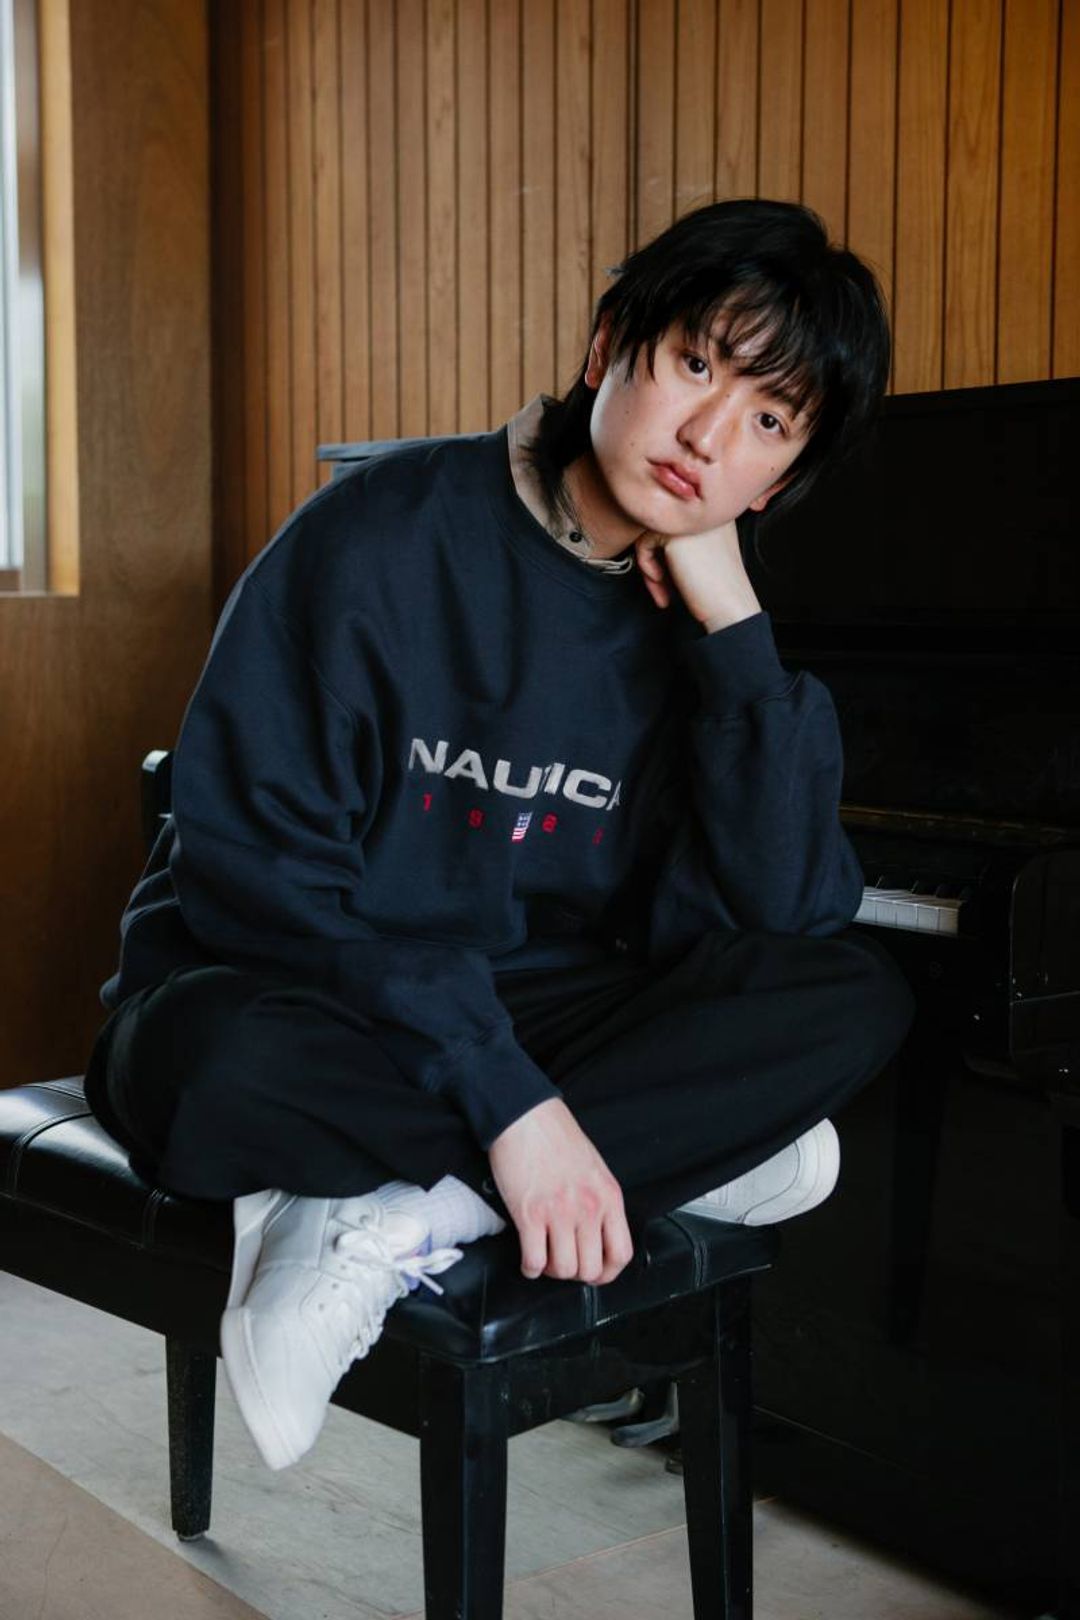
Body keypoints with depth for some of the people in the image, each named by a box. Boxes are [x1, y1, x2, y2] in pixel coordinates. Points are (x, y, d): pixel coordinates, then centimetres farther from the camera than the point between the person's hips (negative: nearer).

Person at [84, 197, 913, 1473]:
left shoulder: (709, 626, 1)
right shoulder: (387, 535, -14)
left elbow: (784, 923, -11)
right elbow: (256, 870, -21)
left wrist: (732, 629, -17)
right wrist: (512, 1104, -27)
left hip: (526, 1012, 5)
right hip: (294, 997, -4)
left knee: (857, 1000, -20)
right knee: (223, 1076, -41)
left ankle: (385, 1221, -24)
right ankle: (680, 1148, -20)